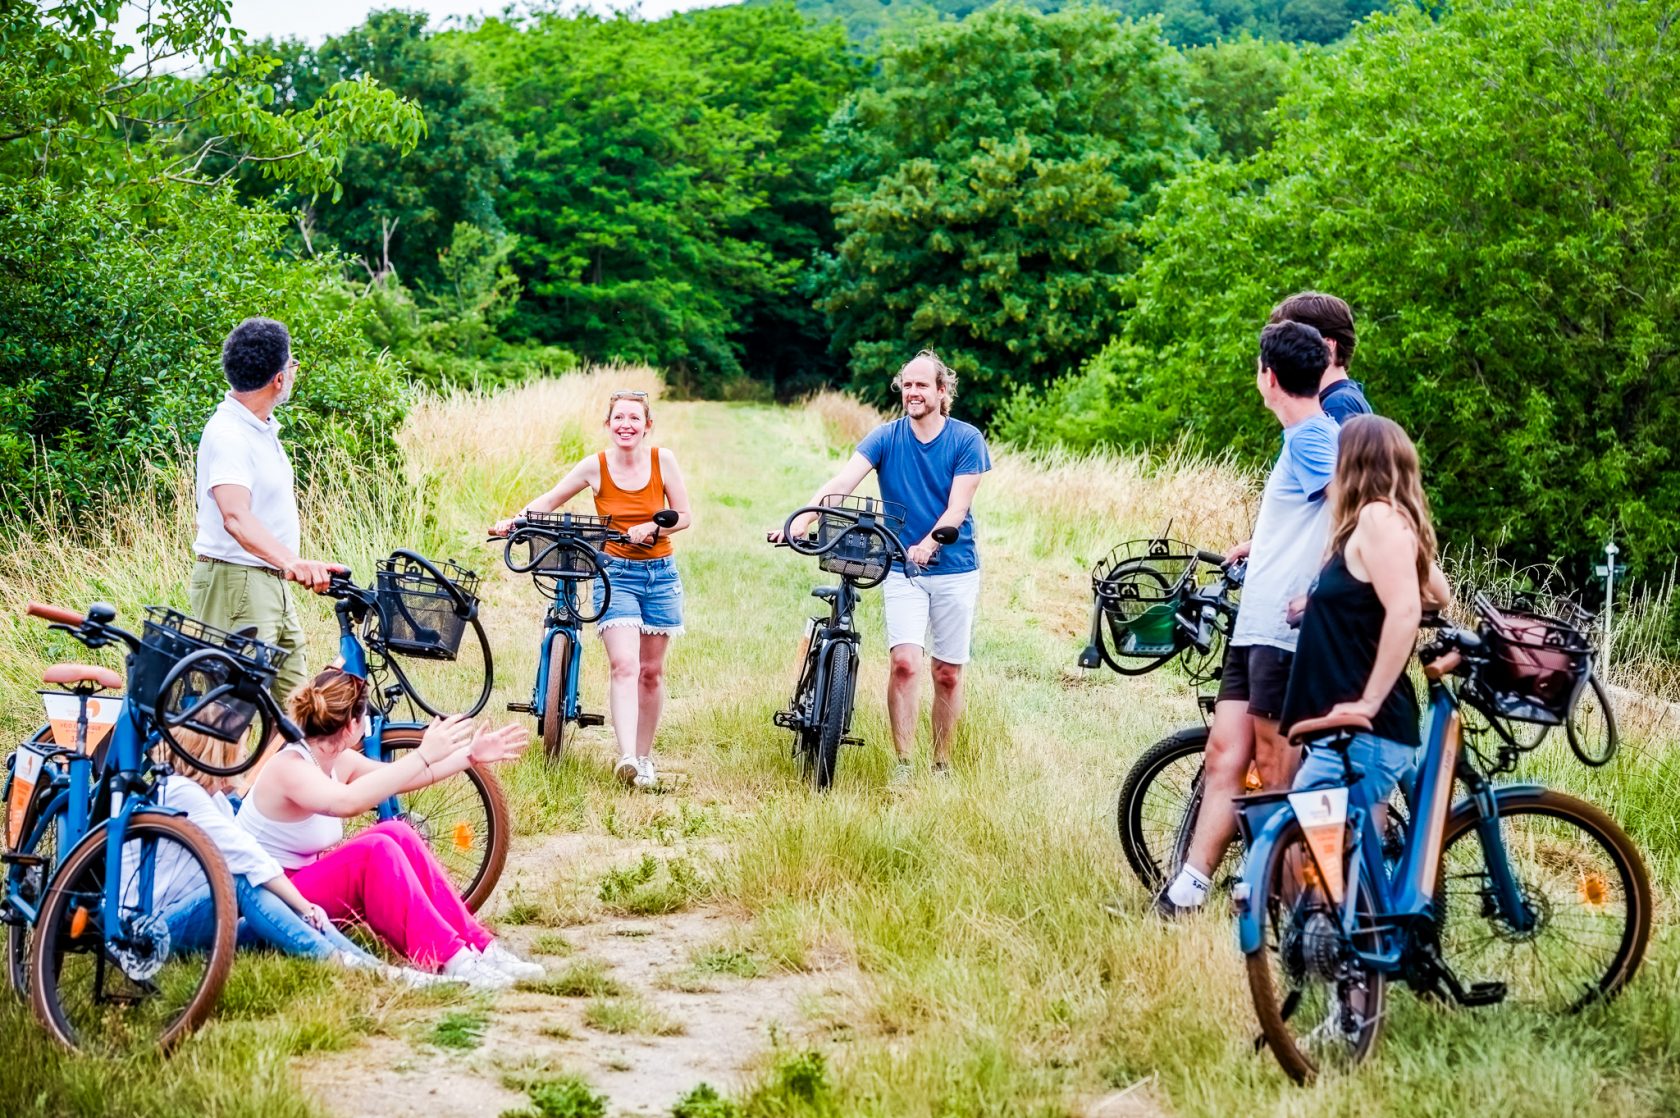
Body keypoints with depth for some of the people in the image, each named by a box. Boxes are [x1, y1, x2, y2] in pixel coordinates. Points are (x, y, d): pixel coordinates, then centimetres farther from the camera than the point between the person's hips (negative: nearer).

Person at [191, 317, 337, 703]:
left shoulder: (263, 427, 13)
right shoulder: (227, 434, -20)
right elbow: (236, 517, -35)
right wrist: (290, 562, -50)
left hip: (272, 584, 10)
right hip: (235, 584, -10)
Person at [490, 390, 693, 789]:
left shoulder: (663, 460, -5)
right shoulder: (595, 467, -6)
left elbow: (684, 516, -1)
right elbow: (549, 500, 2)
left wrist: (653, 529, -19)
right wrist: (514, 521, -14)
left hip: (660, 574, 2)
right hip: (616, 574, -2)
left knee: (651, 671, 8)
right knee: (624, 665, -18)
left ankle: (644, 757, 21)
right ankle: (626, 757, -29)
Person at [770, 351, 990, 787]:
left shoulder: (966, 439, -4)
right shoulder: (886, 437, -2)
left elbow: (957, 507, -12)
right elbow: (841, 483, -15)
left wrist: (928, 545, -30)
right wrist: (799, 522, -30)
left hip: (955, 568, 0)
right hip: (901, 570, 0)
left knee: (948, 672, 5)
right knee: (904, 662, -15)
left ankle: (942, 765, 18)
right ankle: (902, 763, -11)